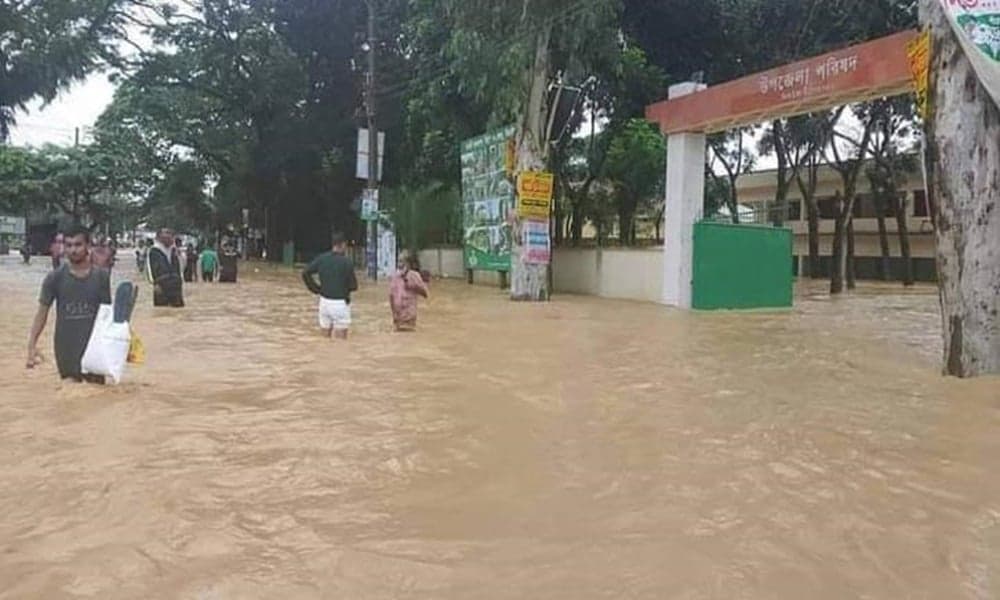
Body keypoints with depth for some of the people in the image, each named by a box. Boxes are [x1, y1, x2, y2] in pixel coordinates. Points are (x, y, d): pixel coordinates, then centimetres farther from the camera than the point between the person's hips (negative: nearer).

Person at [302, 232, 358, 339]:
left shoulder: (321, 259, 1)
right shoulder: (346, 262, -14)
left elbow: (305, 273, 0)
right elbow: (354, 286, -11)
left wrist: (316, 288, 7)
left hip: (324, 301, 5)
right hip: (340, 303, -5)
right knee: (340, 340, 1)